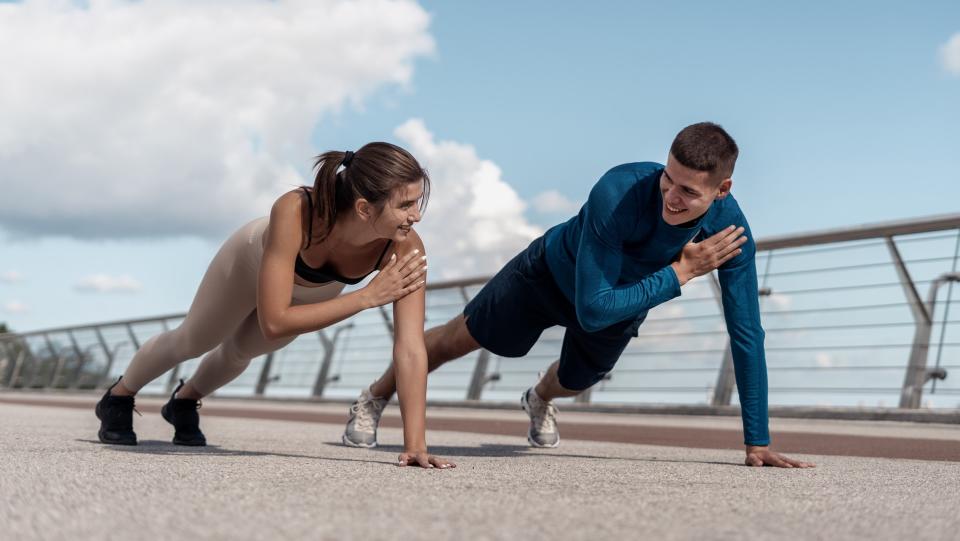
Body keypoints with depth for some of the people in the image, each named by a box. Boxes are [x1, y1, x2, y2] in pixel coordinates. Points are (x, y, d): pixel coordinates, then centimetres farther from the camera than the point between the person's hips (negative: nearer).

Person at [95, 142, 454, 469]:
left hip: (318, 291, 3)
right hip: (255, 259, -2)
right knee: (193, 341, 23)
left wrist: (415, 446, -49)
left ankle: (184, 401, 60)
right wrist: (367, 296, -50)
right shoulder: (294, 212, -49)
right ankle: (117, 398, 53)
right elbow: (274, 323, -48)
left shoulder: (405, 247, -42)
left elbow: (411, 348, -43)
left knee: (241, 351, 28)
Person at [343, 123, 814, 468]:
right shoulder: (618, 193, -46)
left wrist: (757, 443, -29)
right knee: (459, 338, 13)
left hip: (627, 299, 4)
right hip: (552, 271, -4)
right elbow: (593, 309, -44)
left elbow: (747, 335, -28)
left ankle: (540, 400, 68)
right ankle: (374, 399, 40)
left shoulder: (731, 229, -35)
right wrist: (681, 272, -45)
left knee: (574, 382, 30)